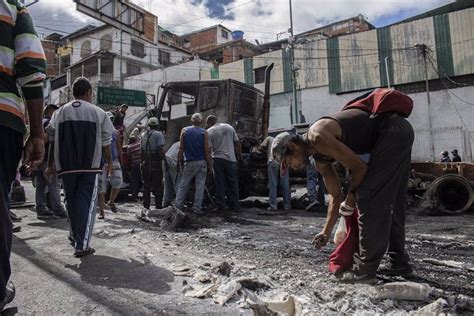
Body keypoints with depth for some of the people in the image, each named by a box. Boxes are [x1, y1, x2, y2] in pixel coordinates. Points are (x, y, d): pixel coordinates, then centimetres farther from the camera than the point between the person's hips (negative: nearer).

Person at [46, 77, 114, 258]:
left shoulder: (60, 112, 6)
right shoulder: (98, 113, 0)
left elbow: (52, 140, 7)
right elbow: (105, 143, 1)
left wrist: (50, 165, 14)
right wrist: (110, 163, 11)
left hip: (66, 166, 3)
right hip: (90, 166, -3)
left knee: (72, 202, 17)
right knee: (86, 203, 1)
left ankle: (76, 236, 32)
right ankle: (82, 245, -5)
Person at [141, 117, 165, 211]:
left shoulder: (144, 135, 10)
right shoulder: (158, 134, -8)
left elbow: (141, 149, 11)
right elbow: (161, 149, -17)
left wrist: (142, 161, 16)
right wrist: (163, 158, -2)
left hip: (145, 163, 5)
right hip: (155, 163, -5)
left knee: (146, 186, 12)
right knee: (158, 186, 2)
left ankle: (146, 206, 15)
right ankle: (158, 206, 4)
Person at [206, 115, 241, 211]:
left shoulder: (209, 132, 0)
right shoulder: (229, 127, 10)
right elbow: (237, 143, 9)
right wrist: (239, 155, 17)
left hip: (217, 159, -2)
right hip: (231, 158, 3)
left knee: (220, 183, 3)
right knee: (233, 183, 9)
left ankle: (220, 205, 5)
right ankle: (234, 205, 13)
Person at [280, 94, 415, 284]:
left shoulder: (318, 137, -19)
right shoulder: (320, 160, 10)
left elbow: (360, 168, -18)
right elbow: (336, 195, 16)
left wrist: (351, 197, -2)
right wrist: (326, 232, 16)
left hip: (394, 130, -10)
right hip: (399, 133, 10)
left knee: (367, 197, -11)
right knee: (390, 202, 14)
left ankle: (365, 269, -5)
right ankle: (399, 263, 24)